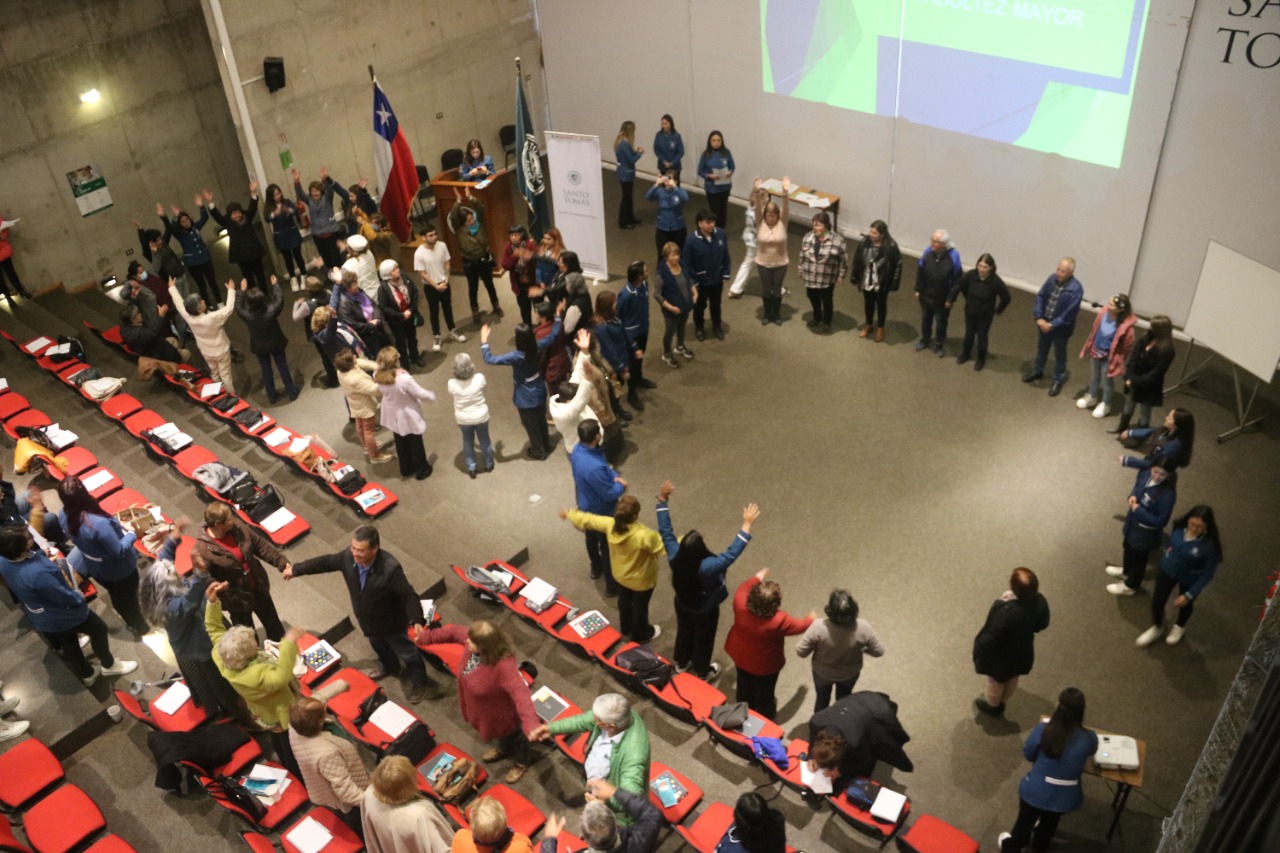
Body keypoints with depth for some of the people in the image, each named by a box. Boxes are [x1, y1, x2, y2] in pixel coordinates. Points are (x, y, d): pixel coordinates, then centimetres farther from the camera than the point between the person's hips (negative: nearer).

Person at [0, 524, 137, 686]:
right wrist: (80, 596, -7)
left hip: (40, 618, 8)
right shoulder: (36, 573, -44)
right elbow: (66, 598, -28)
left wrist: (46, 560, -7)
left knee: (67, 643, 29)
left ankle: (87, 674, 49)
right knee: (98, 628, 18)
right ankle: (109, 665, 38)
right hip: (61, 615, -8)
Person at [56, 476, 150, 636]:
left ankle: (132, 622, 56)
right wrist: (133, 534, -17)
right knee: (129, 597, 23)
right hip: (119, 569, -6)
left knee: (117, 597, 32)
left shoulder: (64, 516, -20)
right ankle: (142, 628, 48)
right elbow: (119, 551, -31)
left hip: (95, 568, 6)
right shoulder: (99, 523, -44)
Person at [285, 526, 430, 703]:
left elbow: (409, 596, -37)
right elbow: (325, 562, -6)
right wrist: (296, 569, 6)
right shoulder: (348, 557, -24)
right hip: (367, 620, 6)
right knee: (378, 645, 35)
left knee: (405, 652, 20)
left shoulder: (390, 569, -41)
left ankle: (418, 680, 47)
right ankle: (389, 666, 66)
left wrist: (417, 621, -49)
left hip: (391, 622, -6)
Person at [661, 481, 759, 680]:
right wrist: (747, 524, -44)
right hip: (705, 611, -4)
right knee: (703, 640, 23)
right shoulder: (708, 567, -44)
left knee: (684, 632, 31)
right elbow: (732, 553, -45)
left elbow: (665, 531, -22)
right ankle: (702, 672, 48)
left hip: (682, 605, 4)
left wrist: (662, 500, -19)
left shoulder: (674, 557, -31)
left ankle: (681, 663, 56)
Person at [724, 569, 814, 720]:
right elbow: (799, 626, -17)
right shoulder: (779, 621, -39)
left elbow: (742, 589, -5)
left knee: (744, 686, 32)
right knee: (764, 692, 26)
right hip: (765, 666, -4)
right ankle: (764, 718, 53)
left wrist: (756, 578, 11)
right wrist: (811, 619, 4)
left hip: (741, 657, 4)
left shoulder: (740, 605, -31)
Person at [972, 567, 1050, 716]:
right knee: (1012, 679, 32)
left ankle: (992, 706, 54)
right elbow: (1042, 625, -5)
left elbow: (989, 638, -30)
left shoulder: (1005, 611, -43)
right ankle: (1001, 703, 59)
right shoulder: (1040, 602, -25)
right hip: (1022, 650, 5)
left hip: (1001, 654, -5)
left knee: (995, 681, 27)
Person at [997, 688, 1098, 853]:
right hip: (1065, 796, 2)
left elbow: (1028, 754, -6)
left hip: (1036, 791, -2)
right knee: (1050, 820, 34)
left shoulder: (1042, 730, -24)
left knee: (1025, 821, 27)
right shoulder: (1089, 738, -19)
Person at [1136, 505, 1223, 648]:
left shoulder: (1210, 545, -36)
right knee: (1157, 601, 14)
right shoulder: (1180, 527, -24)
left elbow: (1207, 574, -24)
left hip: (1189, 579, -3)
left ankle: (1180, 627, 59)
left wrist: (1189, 595, -21)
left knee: (1185, 604, 26)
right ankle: (1157, 628, 45)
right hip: (1168, 569, 3)